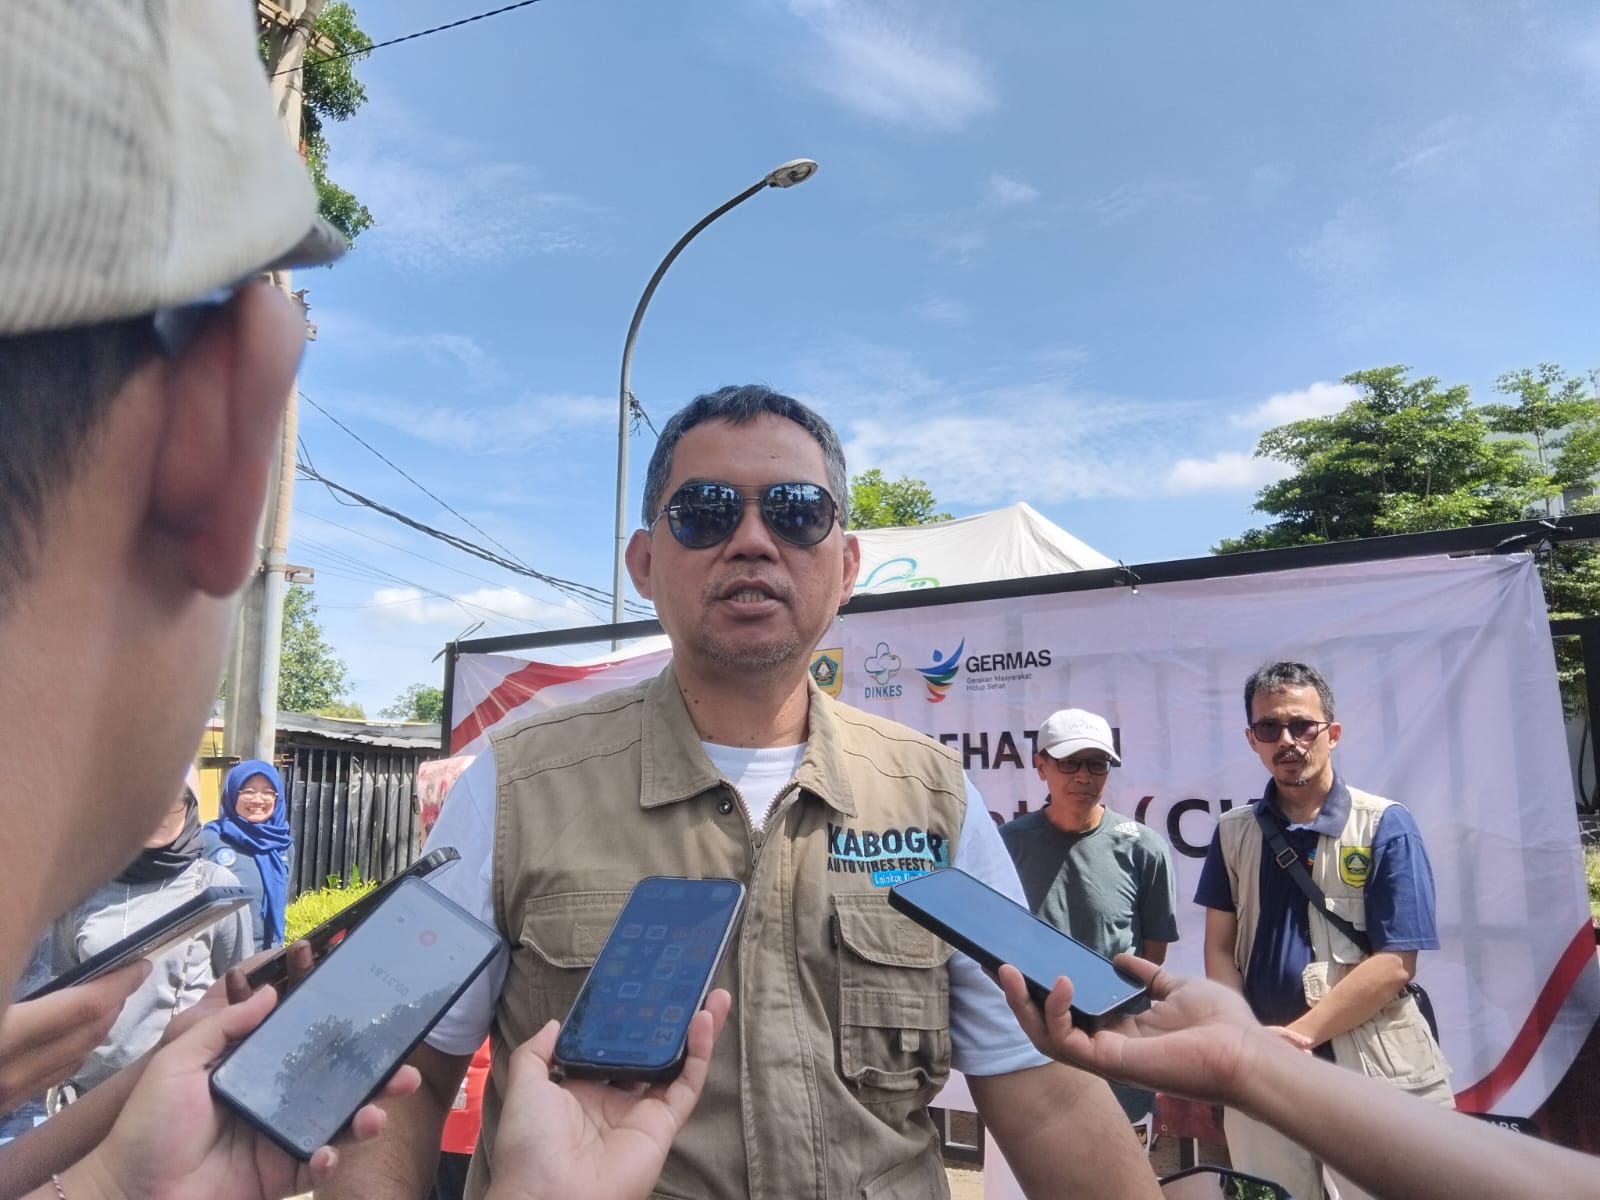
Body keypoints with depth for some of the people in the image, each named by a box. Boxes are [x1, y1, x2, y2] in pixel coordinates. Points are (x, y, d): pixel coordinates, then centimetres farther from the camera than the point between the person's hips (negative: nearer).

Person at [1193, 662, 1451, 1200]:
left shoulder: (1384, 825, -6)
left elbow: (1395, 964, -11)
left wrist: (1297, 1035, -16)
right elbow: (1219, 947, 5)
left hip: (1377, 1076, -3)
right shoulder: (1233, 832, 5)